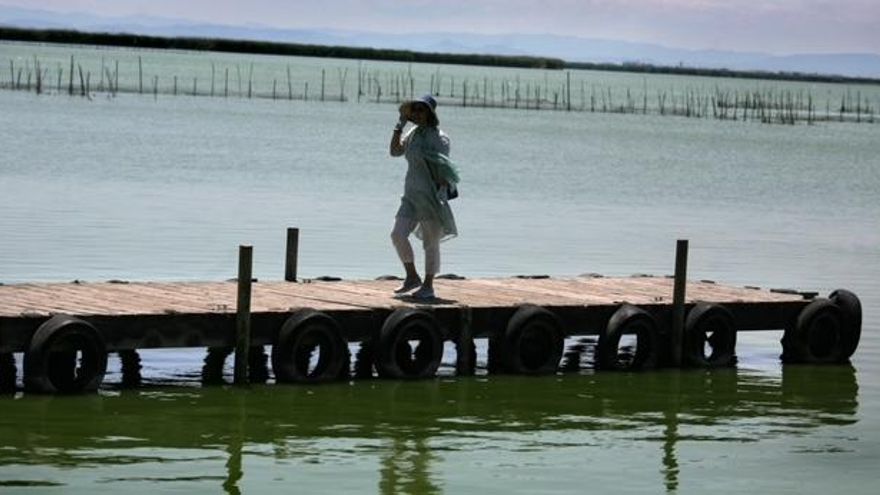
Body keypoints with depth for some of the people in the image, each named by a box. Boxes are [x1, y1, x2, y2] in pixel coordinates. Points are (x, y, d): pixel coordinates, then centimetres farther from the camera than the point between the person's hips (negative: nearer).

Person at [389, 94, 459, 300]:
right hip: (411, 195, 6)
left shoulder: (439, 137, -9)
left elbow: (444, 171, -11)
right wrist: (400, 123, 0)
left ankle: (428, 286, 11)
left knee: (431, 243, 2)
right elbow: (395, 151, 2)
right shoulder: (412, 134, 11)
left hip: (432, 196, -6)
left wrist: (440, 197, -17)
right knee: (397, 234, -6)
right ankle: (412, 277, 9)